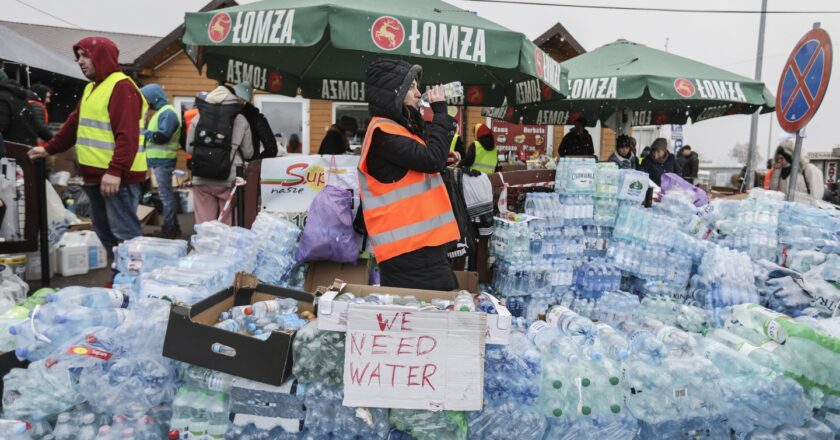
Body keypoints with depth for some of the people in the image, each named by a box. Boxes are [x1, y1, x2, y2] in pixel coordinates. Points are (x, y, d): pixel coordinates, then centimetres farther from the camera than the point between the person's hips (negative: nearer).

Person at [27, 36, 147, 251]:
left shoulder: (122, 87, -12)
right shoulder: (92, 88, 20)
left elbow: (127, 136, -22)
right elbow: (74, 124, 30)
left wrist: (115, 171, -27)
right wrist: (49, 148, 29)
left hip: (116, 176, -10)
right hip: (95, 176, 10)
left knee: (124, 232, -10)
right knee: (104, 231, 14)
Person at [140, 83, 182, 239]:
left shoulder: (168, 113, -13)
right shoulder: (160, 111, 21)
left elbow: (162, 136, -23)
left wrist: (144, 133, -12)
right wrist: (144, 133, 4)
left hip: (163, 160, -11)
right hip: (159, 160, 11)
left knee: (165, 194, -7)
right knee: (167, 194, 13)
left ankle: (169, 228, -2)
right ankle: (173, 226, 21)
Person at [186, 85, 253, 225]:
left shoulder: (198, 118, 6)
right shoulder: (240, 120, 0)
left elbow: (189, 148, 9)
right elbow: (248, 152, 2)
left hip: (201, 178, 2)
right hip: (229, 179, -2)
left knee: (204, 224, 7)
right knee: (228, 225, 5)